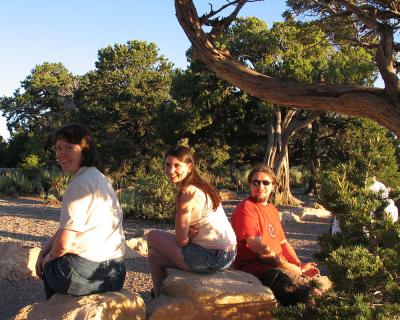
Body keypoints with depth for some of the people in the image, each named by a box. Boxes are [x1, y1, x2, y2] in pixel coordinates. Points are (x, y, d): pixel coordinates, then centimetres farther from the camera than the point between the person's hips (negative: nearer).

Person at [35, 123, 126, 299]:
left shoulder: (80, 184, -18)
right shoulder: (99, 178, 10)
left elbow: (64, 242, -20)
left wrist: (49, 257, 0)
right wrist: (44, 250, 13)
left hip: (85, 273, -8)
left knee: (48, 266, 23)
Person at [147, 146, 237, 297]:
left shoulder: (187, 193, -17)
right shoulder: (200, 186, 12)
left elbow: (181, 240, -14)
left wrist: (189, 235, 6)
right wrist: (191, 234, -9)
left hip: (212, 258, -9)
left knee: (153, 236, 5)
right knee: (155, 256, 18)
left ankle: (159, 297, 18)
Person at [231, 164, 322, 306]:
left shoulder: (272, 210, 21)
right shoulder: (246, 208, -9)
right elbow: (258, 248, -16)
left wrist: (300, 266, 5)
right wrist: (289, 266, -14)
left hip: (276, 266, 9)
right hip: (253, 268, -9)